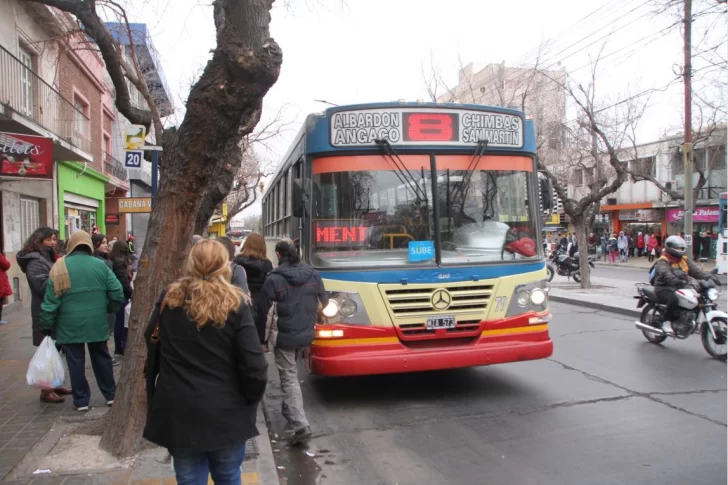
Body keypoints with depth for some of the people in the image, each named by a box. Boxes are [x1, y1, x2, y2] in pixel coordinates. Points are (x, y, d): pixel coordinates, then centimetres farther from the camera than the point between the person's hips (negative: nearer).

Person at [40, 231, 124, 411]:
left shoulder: (60, 267, -6)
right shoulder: (101, 265, -3)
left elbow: (51, 300, -6)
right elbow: (118, 294, -5)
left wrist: (47, 325, 3)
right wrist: (108, 309, 13)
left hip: (70, 324, -2)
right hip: (97, 322, 2)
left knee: (76, 361, 8)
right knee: (101, 357, 16)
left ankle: (81, 400, 15)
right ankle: (110, 395, 25)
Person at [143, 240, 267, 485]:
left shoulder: (168, 300, -1)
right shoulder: (236, 305, -12)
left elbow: (151, 351, 8)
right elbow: (254, 368, -16)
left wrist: (154, 399, 20)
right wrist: (250, 402, 2)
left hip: (177, 413, 2)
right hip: (225, 414, -2)